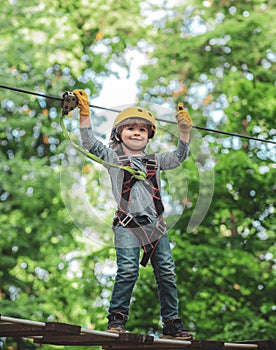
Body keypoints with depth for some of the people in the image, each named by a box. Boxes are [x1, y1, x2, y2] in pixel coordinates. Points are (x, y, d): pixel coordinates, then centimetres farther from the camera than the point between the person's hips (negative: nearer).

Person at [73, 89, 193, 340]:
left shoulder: (155, 160, 20)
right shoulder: (113, 157, 9)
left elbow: (179, 156, 23)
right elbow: (90, 143, 1)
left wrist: (185, 130, 12)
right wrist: (85, 113, -8)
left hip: (156, 225, 4)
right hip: (127, 225, -4)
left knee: (167, 273, 2)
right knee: (128, 271, -15)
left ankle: (171, 322, 8)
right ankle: (117, 318, -4)